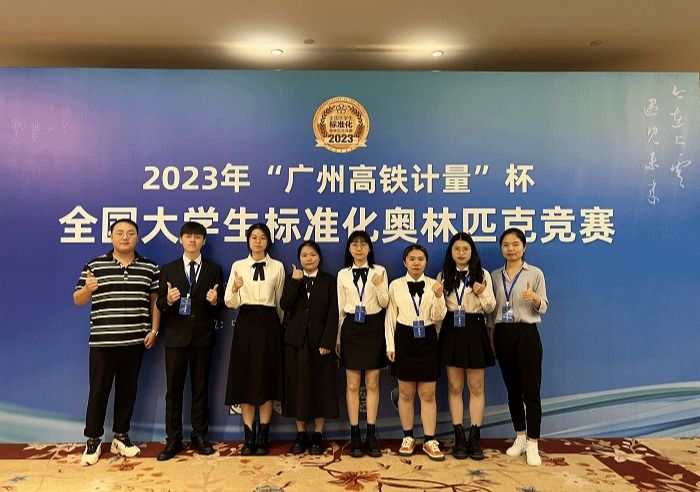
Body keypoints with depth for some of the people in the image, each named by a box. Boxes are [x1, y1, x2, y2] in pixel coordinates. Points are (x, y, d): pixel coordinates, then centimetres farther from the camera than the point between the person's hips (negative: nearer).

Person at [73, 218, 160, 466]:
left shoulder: (149, 267, 4)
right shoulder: (94, 266, 1)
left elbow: (155, 300, 8)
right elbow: (78, 300, 3)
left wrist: (154, 330, 0)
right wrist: (87, 289, -19)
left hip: (135, 340, 2)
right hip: (102, 340, -1)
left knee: (128, 389, 11)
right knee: (98, 390, 5)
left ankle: (121, 436, 26)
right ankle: (93, 441, 21)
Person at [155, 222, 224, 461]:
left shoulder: (214, 270, 6)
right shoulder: (168, 270, 7)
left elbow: (221, 305, 4)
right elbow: (160, 305, 3)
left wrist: (215, 301, -19)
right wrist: (168, 300, -19)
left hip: (203, 336, 0)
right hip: (176, 335, 0)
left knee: (200, 387, 8)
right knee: (173, 388, 4)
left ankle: (199, 436, 20)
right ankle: (173, 439, 15)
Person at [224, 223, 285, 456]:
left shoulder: (277, 267, 5)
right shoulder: (238, 266, 5)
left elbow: (281, 301, 10)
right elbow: (230, 303, -1)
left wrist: (281, 326, 12)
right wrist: (235, 289, -21)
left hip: (268, 324, 0)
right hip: (245, 323, 1)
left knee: (267, 378, 3)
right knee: (246, 378, 3)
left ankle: (263, 436, 14)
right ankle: (249, 436, 13)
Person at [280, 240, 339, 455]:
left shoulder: (329, 281, 3)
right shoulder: (292, 280, 10)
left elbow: (333, 314, -4)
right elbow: (284, 305, -7)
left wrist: (327, 342, -12)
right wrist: (295, 281, -15)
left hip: (320, 341, -2)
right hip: (296, 341, 2)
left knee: (321, 387, 3)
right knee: (298, 387, 6)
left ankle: (318, 435, 15)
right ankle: (301, 435, 18)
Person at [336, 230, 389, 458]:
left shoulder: (379, 271, 2)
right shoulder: (343, 274, 6)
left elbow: (384, 303, 0)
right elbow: (340, 308, 8)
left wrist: (379, 287, -20)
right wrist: (338, 338, 7)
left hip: (373, 327, -1)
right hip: (351, 328, 1)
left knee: (372, 383, 5)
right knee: (352, 384, 3)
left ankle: (371, 434, 15)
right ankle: (355, 435, 13)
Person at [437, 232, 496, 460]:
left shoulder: (483, 274, 1)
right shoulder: (443, 276, 6)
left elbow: (490, 308, -2)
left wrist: (482, 294, -20)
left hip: (474, 331, -1)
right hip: (451, 332, 1)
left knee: (476, 388, 5)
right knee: (454, 387, 6)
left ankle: (475, 437, 15)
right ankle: (459, 437, 16)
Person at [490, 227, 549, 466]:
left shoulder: (535, 273, -2)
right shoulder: (495, 276, 9)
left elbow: (544, 308, -3)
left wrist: (535, 298, -25)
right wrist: (491, 337, 9)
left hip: (526, 334, -4)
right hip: (503, 334, 4)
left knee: (531, 391, -3)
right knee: (512, 390, 12)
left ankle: (532, 445, 7)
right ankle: (520, 438, 25)